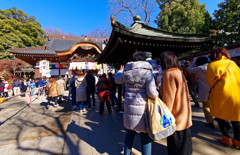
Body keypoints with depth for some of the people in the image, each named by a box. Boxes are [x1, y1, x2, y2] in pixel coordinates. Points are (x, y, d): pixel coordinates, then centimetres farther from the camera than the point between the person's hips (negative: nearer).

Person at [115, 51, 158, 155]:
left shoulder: (126, 72, 0)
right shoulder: (147, 72, -12)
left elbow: (117, 80, 19)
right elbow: (151, 92, -20)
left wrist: (120, 71, 38)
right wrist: (156, 95, 3)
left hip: (129, 108, 5)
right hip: (142, 109, -4)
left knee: (129, 133, 24)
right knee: (145, 136, 14)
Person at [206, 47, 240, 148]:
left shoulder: (212, 65, -8)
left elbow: (210, 81, -4)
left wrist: (213, 89, 15)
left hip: (222, 94, -5)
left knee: (219, 115, 14)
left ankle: (227, 138, 19)